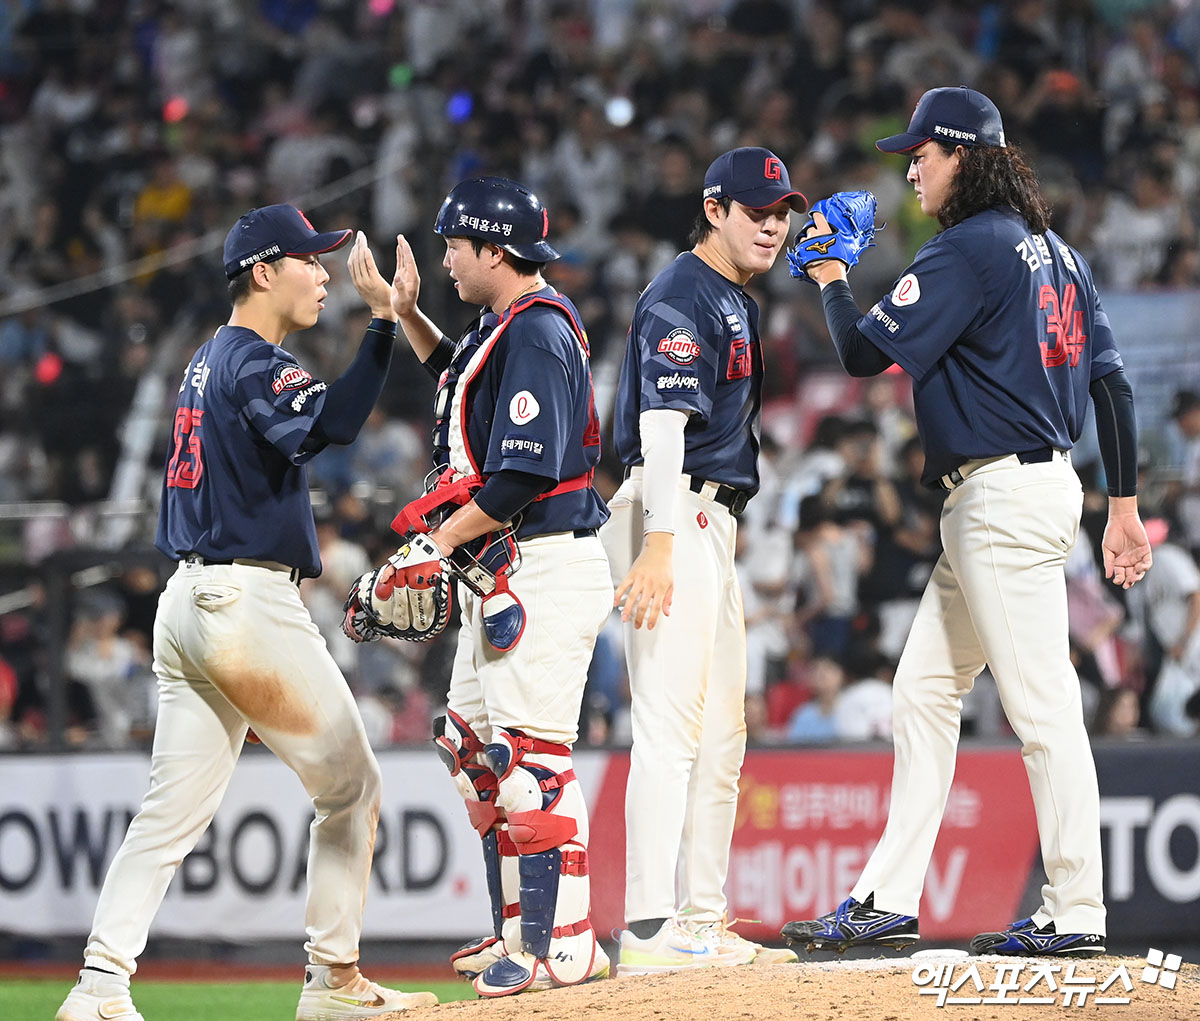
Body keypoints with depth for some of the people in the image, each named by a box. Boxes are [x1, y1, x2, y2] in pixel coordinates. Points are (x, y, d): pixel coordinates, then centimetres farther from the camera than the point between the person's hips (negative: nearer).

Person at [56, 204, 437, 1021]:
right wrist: (382, 321, -31)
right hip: (250, 601, -9)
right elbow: (330, 425, -29)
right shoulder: (253, 362, -11)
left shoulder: (211, 361, 19)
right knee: (351, 786, 4)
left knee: (174, 811, 3)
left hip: (189, 602, 9)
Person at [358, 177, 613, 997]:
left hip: (546, 565, -11)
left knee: (529, 751, -12)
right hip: (500, 573, 11)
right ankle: (519, 931, 21)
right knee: (474, 746, 14)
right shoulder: (507, 324, 15)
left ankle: (566, 946, -12)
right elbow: (462, 374, 38)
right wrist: (409, 315, 24)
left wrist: (437, 542, -17)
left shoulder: (536, 331, -17)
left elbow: (524, 475, -23)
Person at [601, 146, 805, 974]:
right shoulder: (682, 298, -11)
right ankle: (651, 930, -19)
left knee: (721, 735, 12)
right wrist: (658, 546, -29)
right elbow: (662, 423, -21)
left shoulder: (738, 306, 20)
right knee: (671, 725, -15)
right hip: (672, 519, -10)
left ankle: (704, 922, 17)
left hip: (713, 525, 10)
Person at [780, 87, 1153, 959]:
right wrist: (1124, 505, 16)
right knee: (924, 691, 12)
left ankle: (1076, 913, -5)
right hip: (993, 504, 10)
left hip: (1005, 495, -10)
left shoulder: (968, 249, -12)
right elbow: (1110, 380, 15)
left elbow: (865, 353, -14)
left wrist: (831, 280, 5)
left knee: (1042, 706, -7)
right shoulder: (1055, 250, 16)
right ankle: (889, 901, 13)